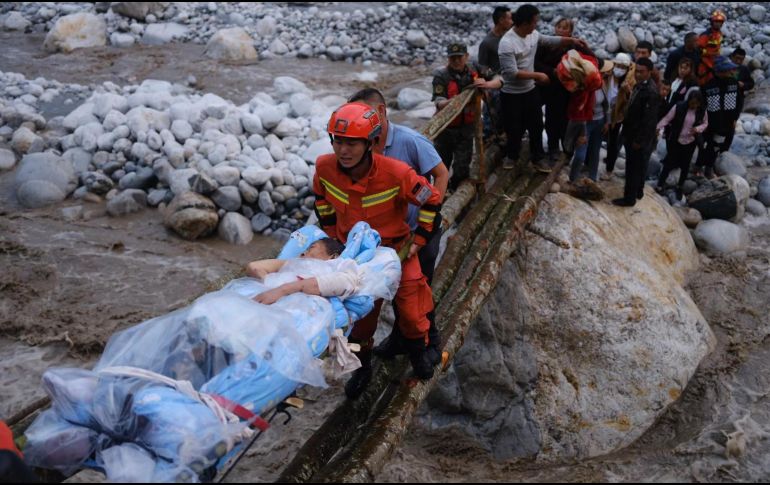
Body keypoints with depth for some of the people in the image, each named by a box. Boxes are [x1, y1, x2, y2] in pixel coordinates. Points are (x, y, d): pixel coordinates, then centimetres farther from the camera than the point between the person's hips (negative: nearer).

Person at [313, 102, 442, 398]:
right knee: (358, 315, 12)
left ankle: (418, 352, 42)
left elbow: (432, 201, -15)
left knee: (410, 310, 10)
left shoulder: (396, 173, -32)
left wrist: (419, 239, -10)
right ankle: (363, 368, 36)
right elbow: (321, 197, 4)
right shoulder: (325, 167, -21)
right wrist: (331, 232, 4)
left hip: (396, 250, -2)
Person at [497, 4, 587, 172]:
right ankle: (511, 156, 33)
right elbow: (512, 73, -28)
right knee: (515, 128, 9)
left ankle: (537, 158, 29)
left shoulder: (533, 35, -3)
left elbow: (550, 40, 16)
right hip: (512, 94, -7)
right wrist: (538, 75, -22)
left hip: (530, 90, 7)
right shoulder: (507, 43, -26)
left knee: (536, 126, 14)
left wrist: (572, 40, 5)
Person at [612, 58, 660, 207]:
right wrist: (627, 133, 15)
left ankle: (629, 198, 13)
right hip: (633, 135, 9)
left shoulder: (651, 92, -25)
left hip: (640, 138, -9)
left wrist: (639, 140, -20)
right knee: (639, 166, 23)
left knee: (633, 168, 2)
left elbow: (649, 120, -24)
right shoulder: (639, 85, 4)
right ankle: (638, 191, 39)